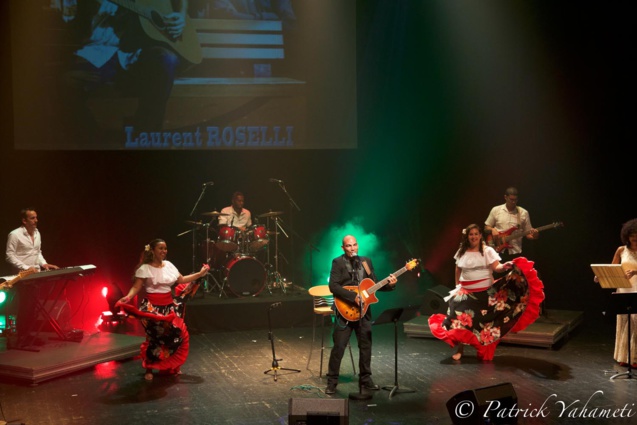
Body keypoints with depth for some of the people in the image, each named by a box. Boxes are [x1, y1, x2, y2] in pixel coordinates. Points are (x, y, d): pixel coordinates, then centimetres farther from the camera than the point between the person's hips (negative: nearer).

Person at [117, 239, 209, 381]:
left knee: (176, 335, 4)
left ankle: (172, 366, 24)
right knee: (154, 338, -4)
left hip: (169, 306, 6)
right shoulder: (145, 268, -11)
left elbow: (181, 280, 13)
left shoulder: (168, 265, 7)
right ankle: (149, 369, 14)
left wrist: (200, 274, 13)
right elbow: (136, 287, -16)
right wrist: (128, 297, -35)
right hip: (152, 307, -6)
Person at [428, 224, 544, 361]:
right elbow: (458, 270, 18)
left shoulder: (487, 251, -5)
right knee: (460, 319, -6)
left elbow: (496, 267, -17)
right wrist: (457, 286, 16)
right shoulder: (461, 252, 7)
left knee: (484, 321, 3)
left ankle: (484, 350, 15)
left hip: (485, 293, -3)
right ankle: (459, 349, 2)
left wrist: (505, 266, -37)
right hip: (466, 293, 3)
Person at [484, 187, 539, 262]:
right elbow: (486, 228, 11)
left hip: (515, 252, 0)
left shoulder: (524, 213, 4)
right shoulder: (496, 210, 3)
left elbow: (528, 233, 6)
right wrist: (492, 230, -10)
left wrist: (534, 235, -15)